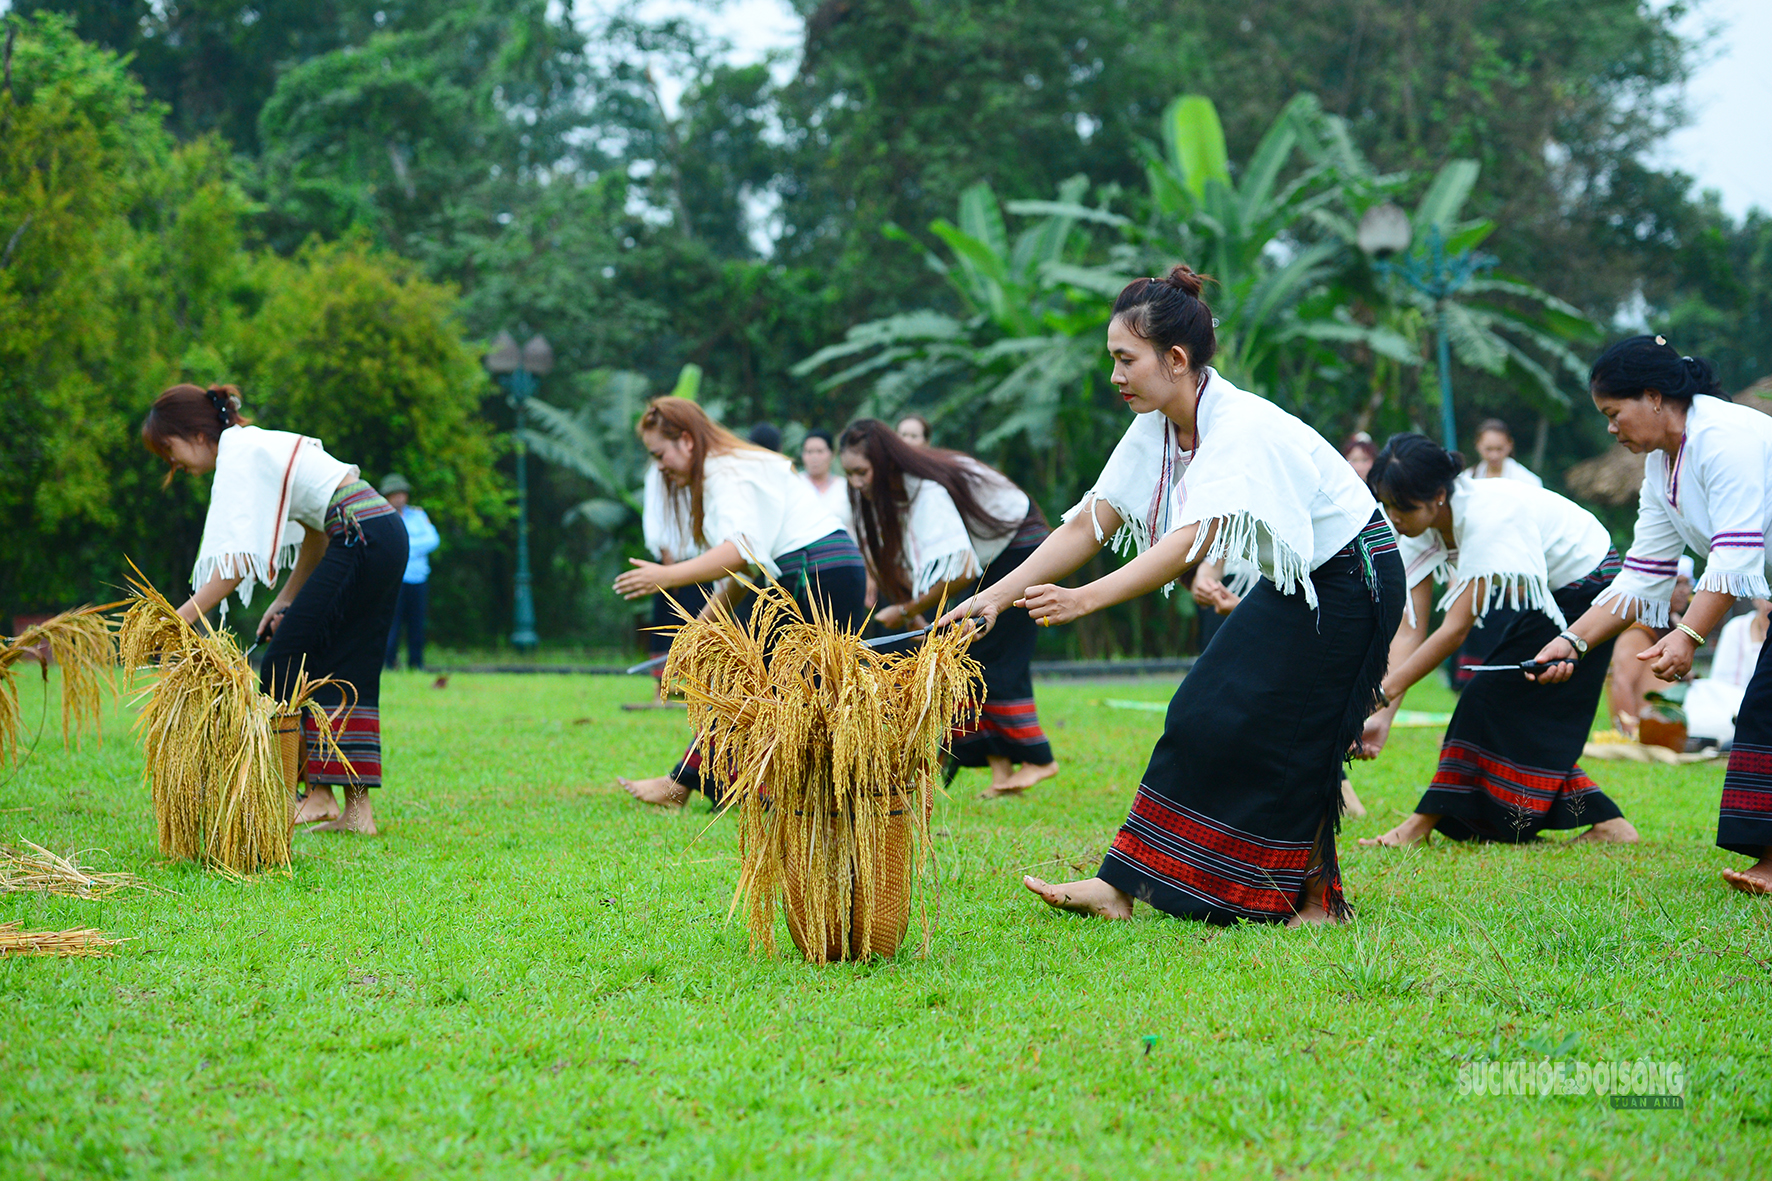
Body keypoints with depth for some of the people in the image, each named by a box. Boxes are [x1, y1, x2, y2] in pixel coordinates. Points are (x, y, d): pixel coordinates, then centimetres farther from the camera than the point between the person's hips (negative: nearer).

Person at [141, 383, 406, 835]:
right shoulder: (262, 445, 21)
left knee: (286, 665, -2)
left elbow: (238, 561, -19)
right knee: (350, 673, 9)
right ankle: (357, 810, 7)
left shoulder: (238, 456, -8)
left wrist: (182, 618, -21)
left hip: (361, 539, -10)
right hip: (388, 534, 10)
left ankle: (317, 795, 0)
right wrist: (285, 601, 18)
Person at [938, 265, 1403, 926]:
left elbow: (1193, 542, -39)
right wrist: (996, 597, -13)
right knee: (1202, 718, 2)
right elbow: (1089, 525, -3)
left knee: (1272, 735, -9)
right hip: (1291, 586, 8)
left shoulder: (1242, 427, -29)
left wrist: (1082, 601, -45)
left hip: (1352, 580, -8)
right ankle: (1122, 886, 2)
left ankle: (1318, 900, 6)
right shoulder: (1155, 428, -4)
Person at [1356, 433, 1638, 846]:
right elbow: (1410, 629, -13)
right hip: (1551, 594, 8)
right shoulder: (1420, 529, -10)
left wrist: (1383, 692, -36)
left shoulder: (1487, 515, -34)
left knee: (1500, 697, -11)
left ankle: (1424, 825, -7)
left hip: (1590, 585, -8)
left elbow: (1457, 628, -35)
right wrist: (1383, 715, -23)